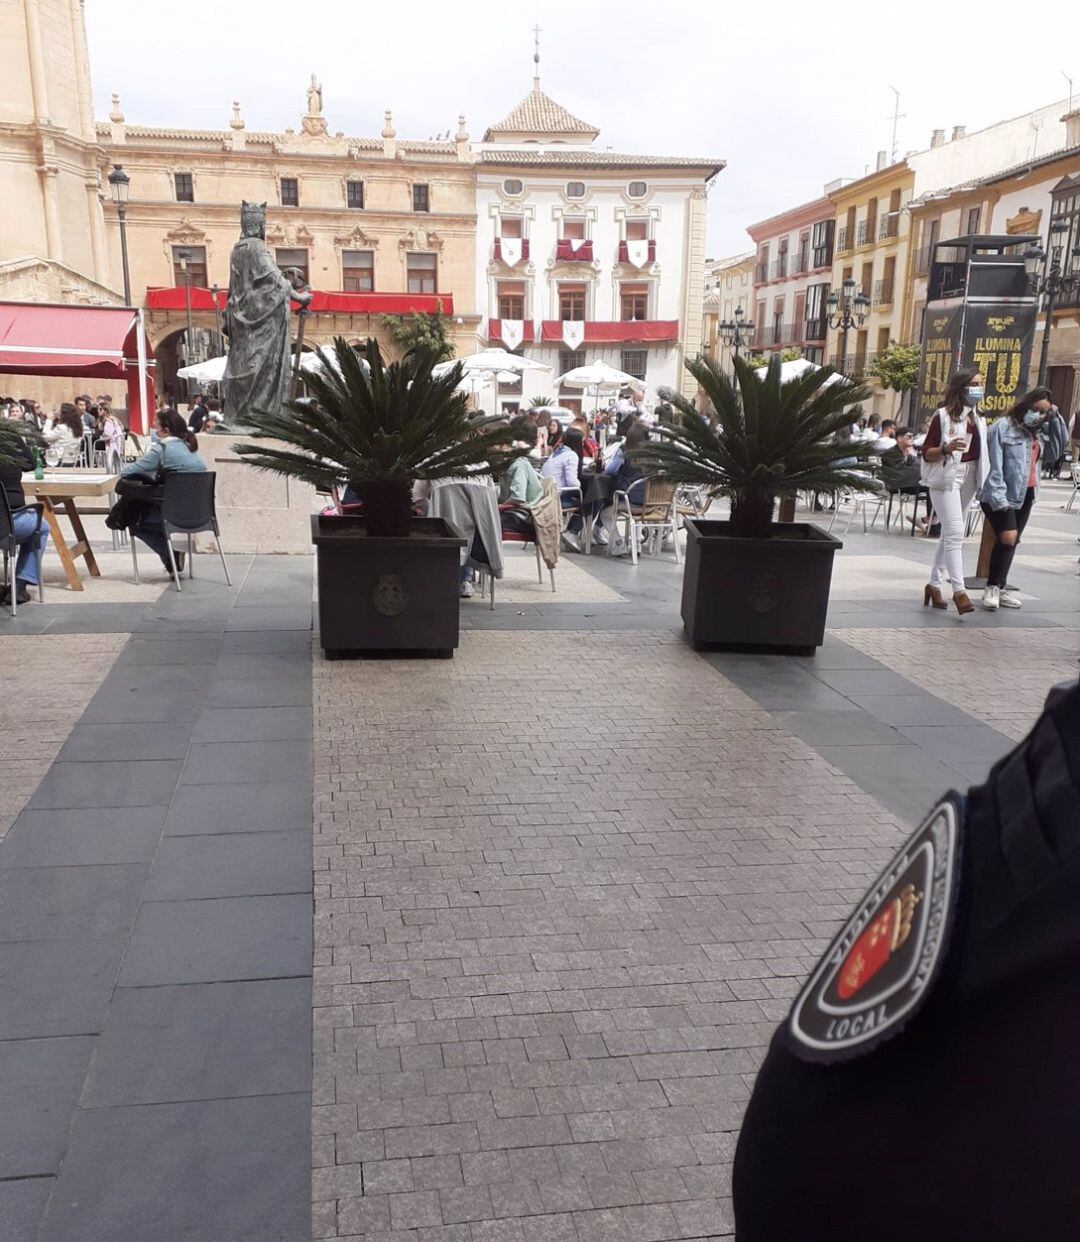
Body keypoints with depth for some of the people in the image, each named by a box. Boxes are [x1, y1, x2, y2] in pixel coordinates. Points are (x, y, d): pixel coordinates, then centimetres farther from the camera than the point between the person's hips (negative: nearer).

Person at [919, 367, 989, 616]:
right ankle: (959, 590, -17)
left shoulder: (977, 417, 13)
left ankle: (934, 584, 21)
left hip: (969, 478, 7)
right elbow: (927, 453, -8)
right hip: (947, 477, -7)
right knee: (955, 532, -15)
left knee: (949, 533, 12)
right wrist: (946, 448, -27)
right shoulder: (943, 415, -8)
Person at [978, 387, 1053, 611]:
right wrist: (999, 499, -21)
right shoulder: (1003, 427, -9)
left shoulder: (1036, 432, 12)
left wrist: (1054, 417, 7)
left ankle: (999, 588, 18)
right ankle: (993, 588, -4)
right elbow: (995, 467, -14)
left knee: (1012, 542, 10)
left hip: (1026, 495, 7)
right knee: (1007, 538, -16)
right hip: (1004, 497, -7)